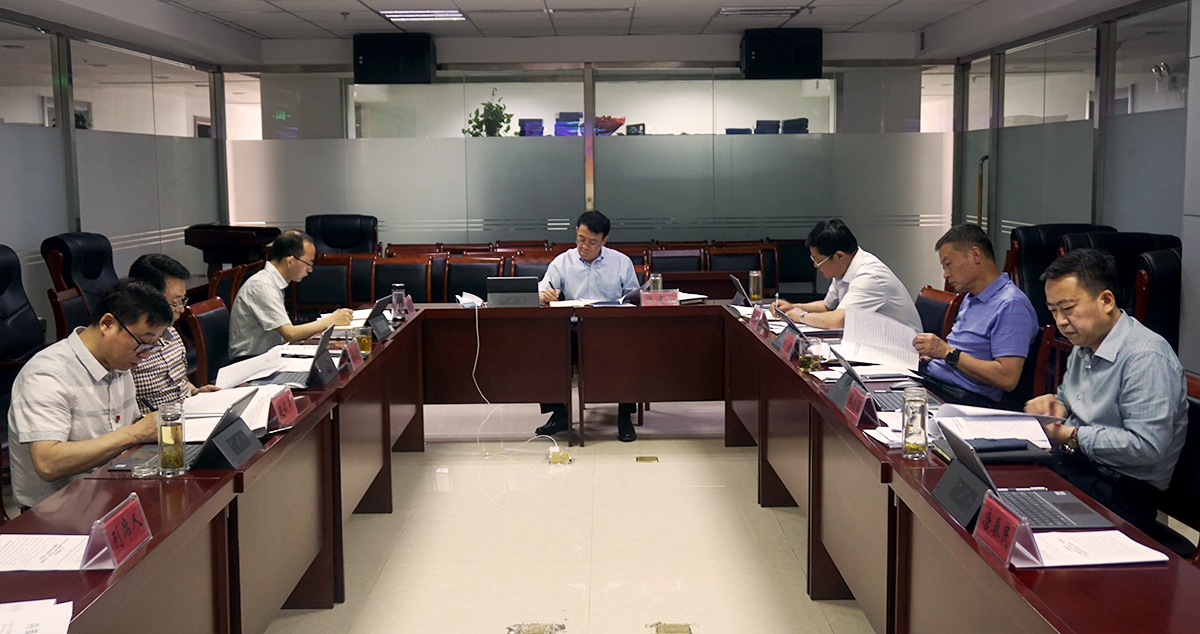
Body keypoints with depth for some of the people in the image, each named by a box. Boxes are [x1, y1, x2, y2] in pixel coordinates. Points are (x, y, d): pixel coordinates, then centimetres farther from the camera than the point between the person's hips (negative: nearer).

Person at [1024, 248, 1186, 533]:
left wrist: (1072, 436, -22)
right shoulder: (1084, 345, 12)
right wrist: (1057, 405, 3)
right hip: (1074, 462, 9)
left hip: (1123, 491, -9)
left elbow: (1147, 447, -25)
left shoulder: (1146, 359, -20)